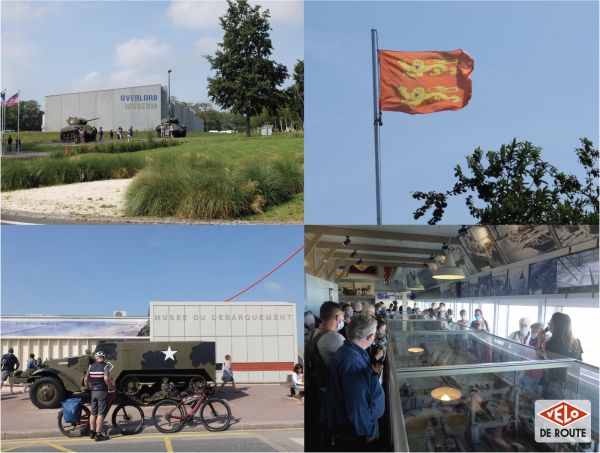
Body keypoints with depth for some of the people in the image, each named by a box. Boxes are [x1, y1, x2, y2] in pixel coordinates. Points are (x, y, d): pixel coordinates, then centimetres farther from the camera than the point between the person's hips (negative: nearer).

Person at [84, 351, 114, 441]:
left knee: (93, 413, 15)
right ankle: (98, 435, -4)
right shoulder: (105, 366, -8)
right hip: (102, 391, -5)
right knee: (101, 414, -3)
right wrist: (111, 387, -7)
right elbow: (106, 379, -22)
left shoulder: (91, 366, 7)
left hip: (93, 392, 5)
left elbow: (85, 380, 7)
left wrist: (88, 388, 25)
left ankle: (92, 432, 21)